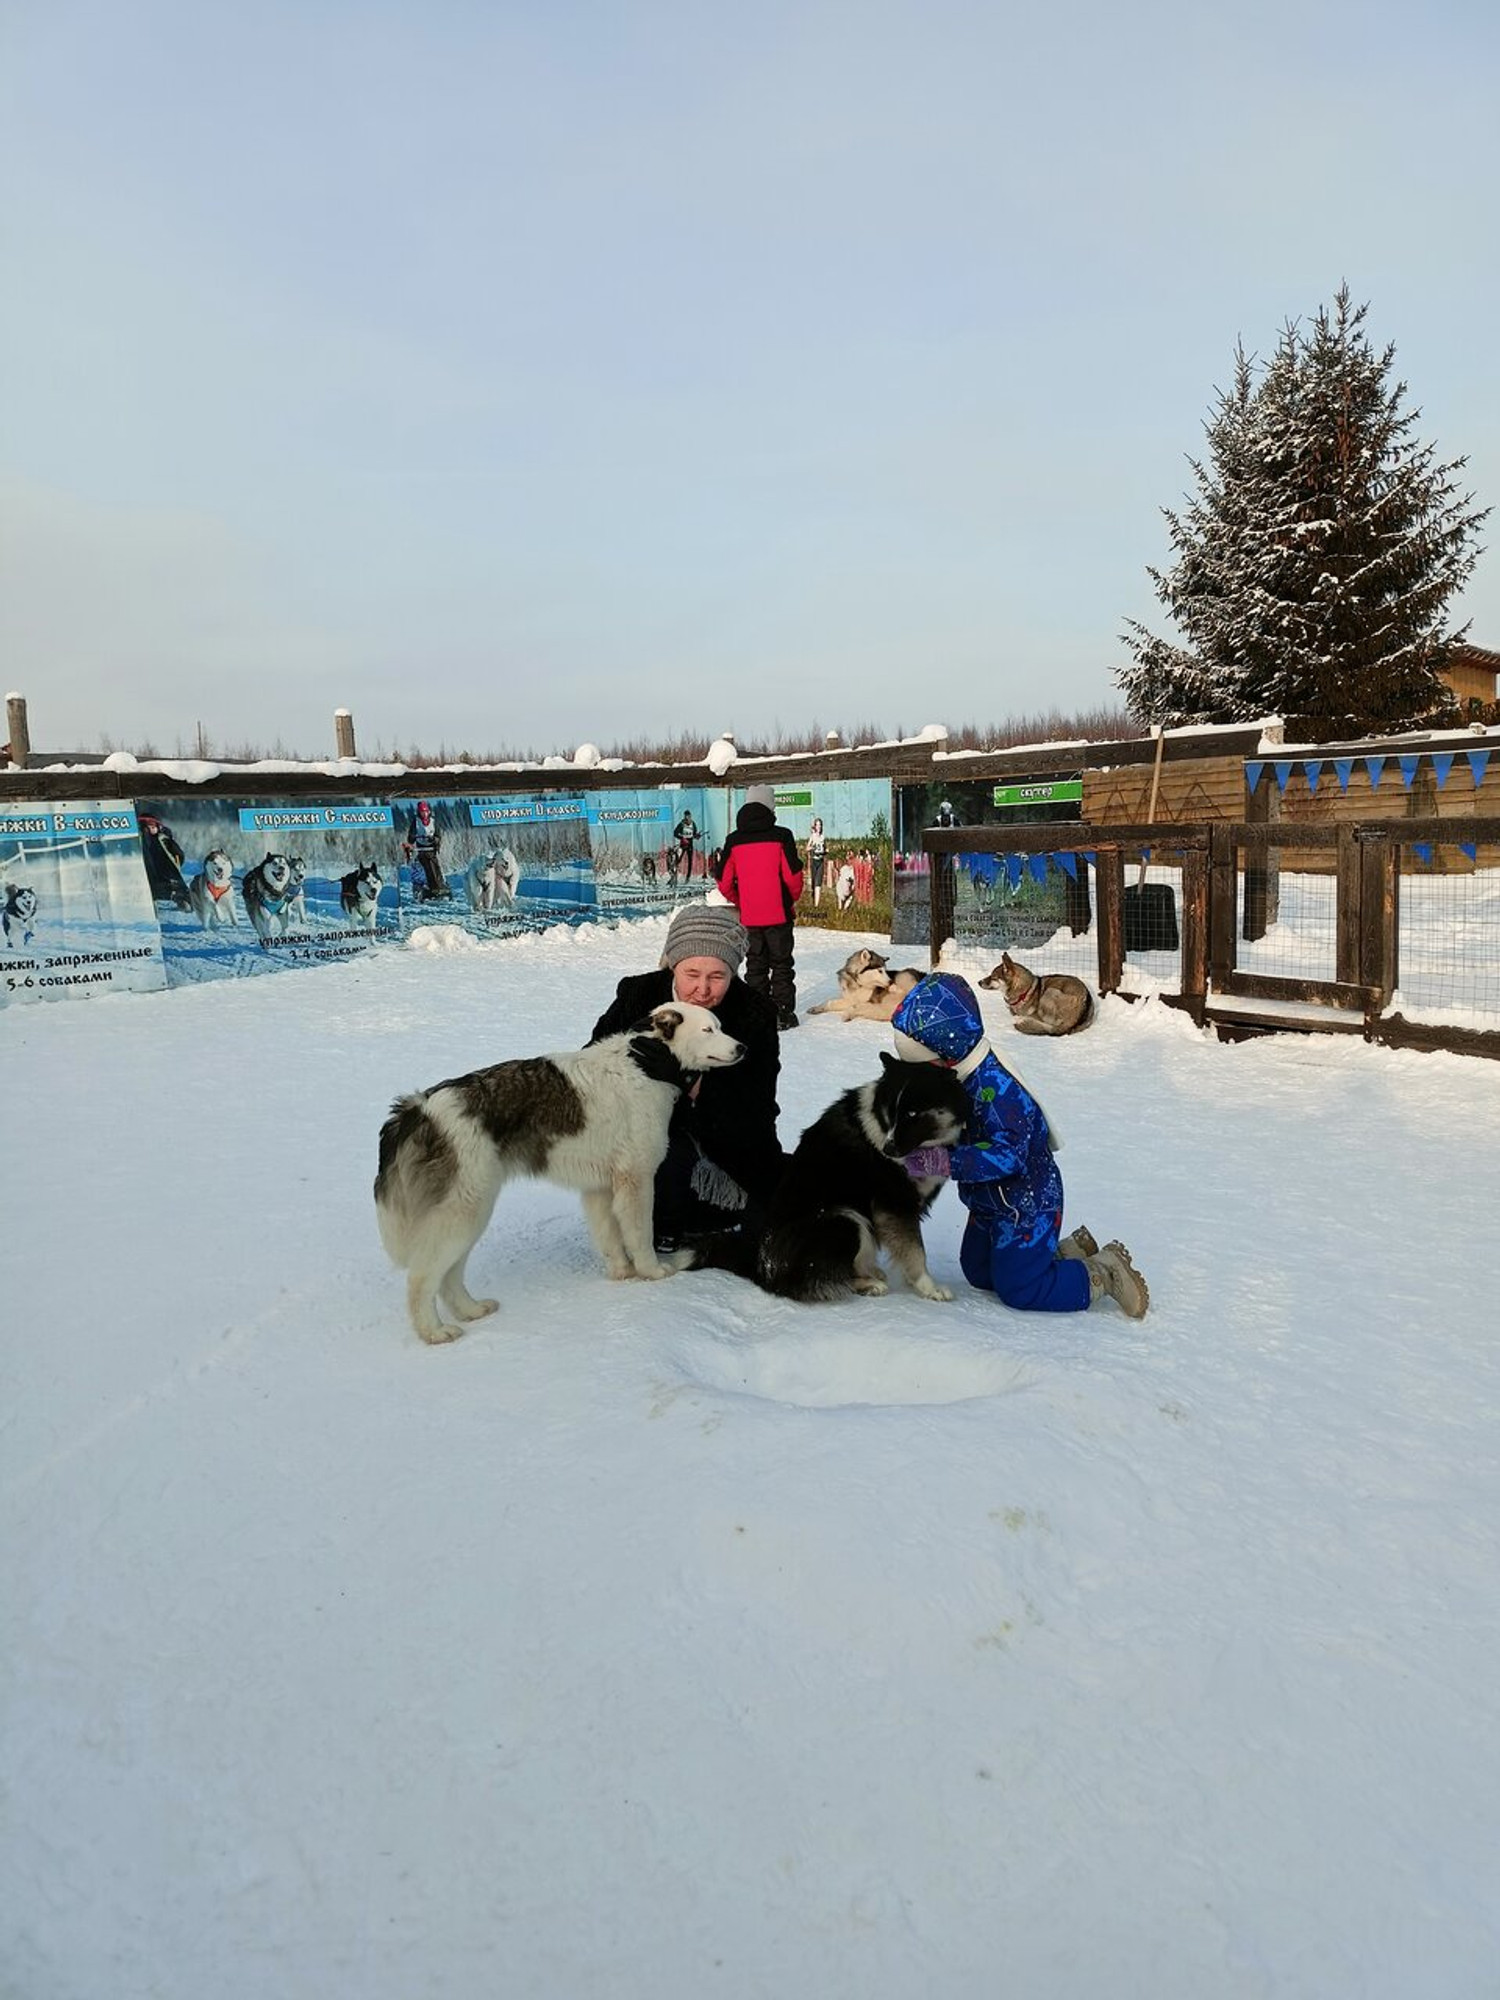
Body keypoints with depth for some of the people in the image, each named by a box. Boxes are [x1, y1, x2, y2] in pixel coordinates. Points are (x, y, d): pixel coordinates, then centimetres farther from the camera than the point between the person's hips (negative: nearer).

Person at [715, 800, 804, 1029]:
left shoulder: (734, 841, 1)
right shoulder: (780, 836, -8)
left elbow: (724, 883, 1)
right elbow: (793, 875, -13)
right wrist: (792, 899, 7)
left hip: (749, 916, 3)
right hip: (778, 913, -2)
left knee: (755, 965, 13)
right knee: (781, 964, 8)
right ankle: (783, 1013, 7)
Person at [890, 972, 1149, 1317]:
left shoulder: (997, 1090, -33)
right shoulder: (961, 1077, -4)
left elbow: (1008, 1154, -36)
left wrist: (948, 1162, -39)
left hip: (1026, 1206, -10)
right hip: (991, 1203, 10)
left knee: (1019, 1290, -2)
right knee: (978, 1273, 21)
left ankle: (1104, 1273, 13)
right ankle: (1069, 1251, 29)